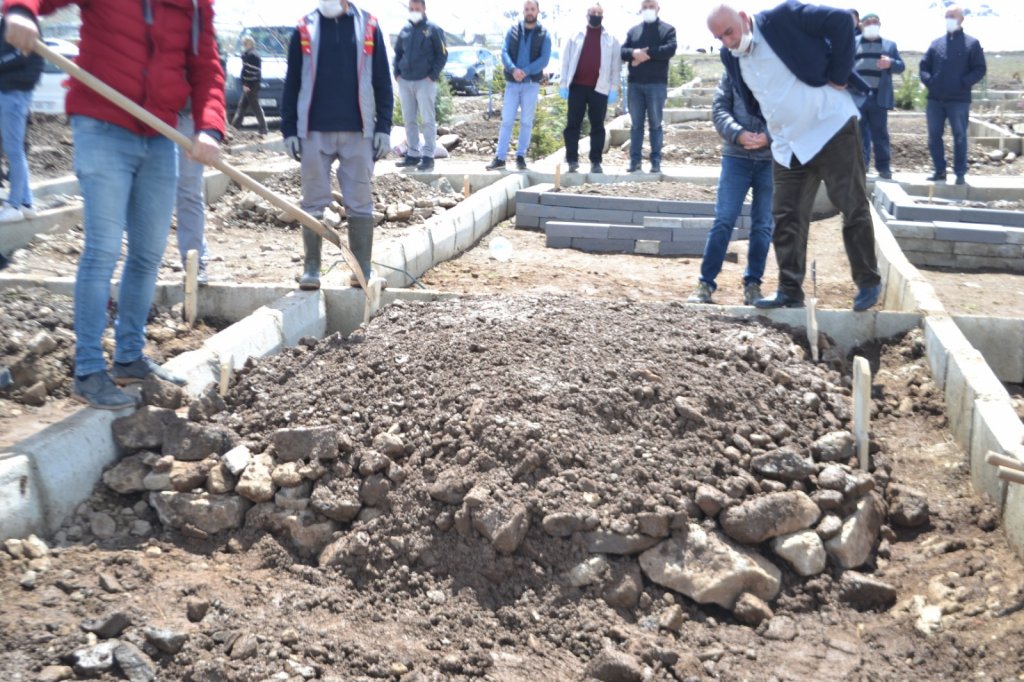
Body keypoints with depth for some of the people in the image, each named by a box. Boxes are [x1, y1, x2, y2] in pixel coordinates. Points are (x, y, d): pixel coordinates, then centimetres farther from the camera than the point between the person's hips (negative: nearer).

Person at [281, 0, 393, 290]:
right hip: (315, 132, 0)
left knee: (360, 203, 4)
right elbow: (292, 83, 6)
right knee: (313, 203, 3)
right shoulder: (304, 29, 5)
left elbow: (382, 81, 6)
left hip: (358, 132, 0)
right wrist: (289, 130, 0)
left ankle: (362, 269, 11)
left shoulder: (369, 27, 6)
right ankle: (311, 268, 10)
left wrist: (383, 127, 0)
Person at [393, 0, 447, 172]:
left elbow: (442, 54, -2)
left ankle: (428, 156, -4)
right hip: (405, 82, 6)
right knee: (409, 120, 8)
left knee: (428, 119, -5)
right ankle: (413, 154, 15)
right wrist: (397, 73, 9)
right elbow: (397, 53, 22)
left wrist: (433, 75, -10)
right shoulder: (405, 30, 13)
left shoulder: (433, 29, -1)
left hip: (425, 82, -5)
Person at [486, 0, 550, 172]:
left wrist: (525, 71, -20)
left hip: (531, 83, -1)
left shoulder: (544, 34, 3)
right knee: (507, 120, -2)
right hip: (512, 82, 1)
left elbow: (544, 60, -8)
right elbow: (504, 53, -3)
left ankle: (521, 156, 11)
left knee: (526, 121, 4)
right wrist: (513, 69, -22)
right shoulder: (513, 31, 7)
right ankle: (500, 158, -1)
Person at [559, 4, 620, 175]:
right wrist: (563, 84, 0)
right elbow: (566, 62, 8)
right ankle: (572, 160, 4)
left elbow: (615, 66, 5)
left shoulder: (611, 40, 8)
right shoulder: (575, 37, 10)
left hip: (599, 89, 0)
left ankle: (596, 162, 6)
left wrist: (614, 89, -4)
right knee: (572, 124, -2)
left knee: (597, 126, 2)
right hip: (577, 87, 1)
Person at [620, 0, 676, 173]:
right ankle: (635, 160, 7)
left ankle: (656, 161, 3)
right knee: (636, 124, 4)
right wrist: (634, 53, -17)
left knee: (655, 124, 1)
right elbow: (622, 51, 5)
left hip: (657, 84, -3)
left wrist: (647, 53, -15)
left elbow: (670, 49, -12)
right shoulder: (633, 31, 15)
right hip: (635, 84, 3)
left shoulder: (667, 29, 4)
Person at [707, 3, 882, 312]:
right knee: (787, 218, 5)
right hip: (789, 146, 6)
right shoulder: (730, 57, 5)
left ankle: (868, 283, 14)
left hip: (831, 127, -6)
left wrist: (838, 76, -15)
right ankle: (790, 291, 13)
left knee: (854, 208, 1)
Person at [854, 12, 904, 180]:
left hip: (878, 96, 0)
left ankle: (883, 166, 4)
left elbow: (901, 66, 10)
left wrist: (891, 63, -12)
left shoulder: (889, 45, 15)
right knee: (858, 132, 3)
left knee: (880, 133, 1)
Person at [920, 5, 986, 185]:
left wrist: (964, 83, -14)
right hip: (935, 99, 4)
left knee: (959, 137, 0)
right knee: (934, 136, 6)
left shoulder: (972, 43, 3)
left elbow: (979, 69, -1)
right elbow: (924, 66, 14)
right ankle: (939, 171, 15)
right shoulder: (936, 43, 13)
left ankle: (960, 174, 3)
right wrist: (928, 81, -4)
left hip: (959, 100, -4)